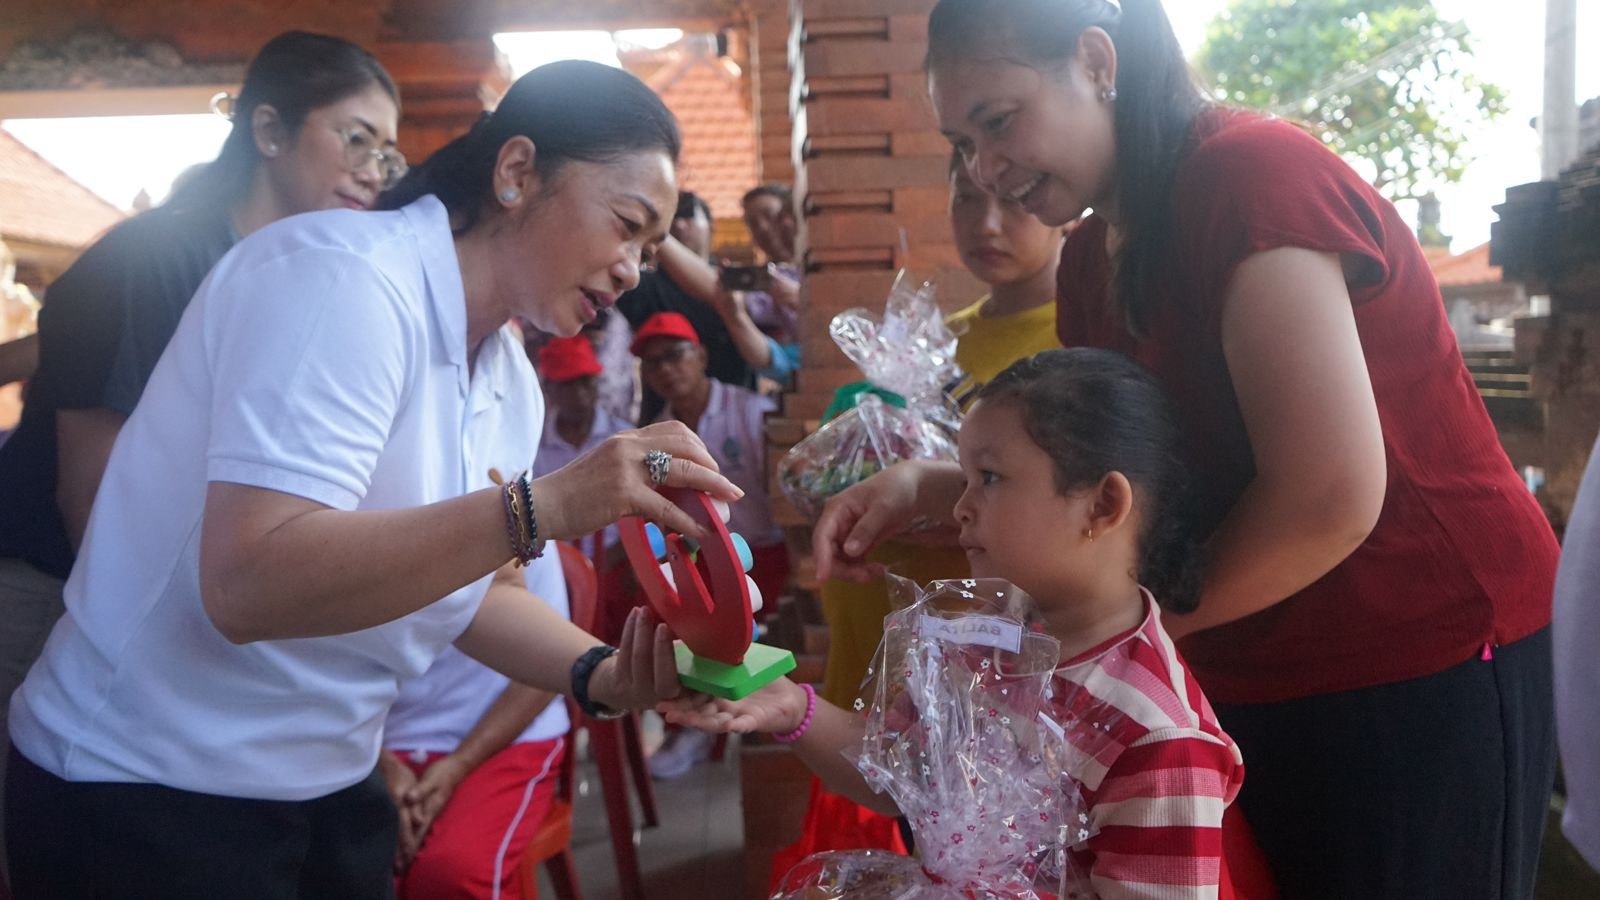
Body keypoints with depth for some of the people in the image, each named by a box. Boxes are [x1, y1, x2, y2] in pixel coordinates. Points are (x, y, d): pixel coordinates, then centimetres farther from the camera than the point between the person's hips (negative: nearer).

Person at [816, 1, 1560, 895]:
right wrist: (920, 486, -6)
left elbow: (1331, 499, -27)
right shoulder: (1092, 258, 5)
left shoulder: (1252, 174, -21)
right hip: (1256, 680, 8)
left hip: (1422, 669, -8)